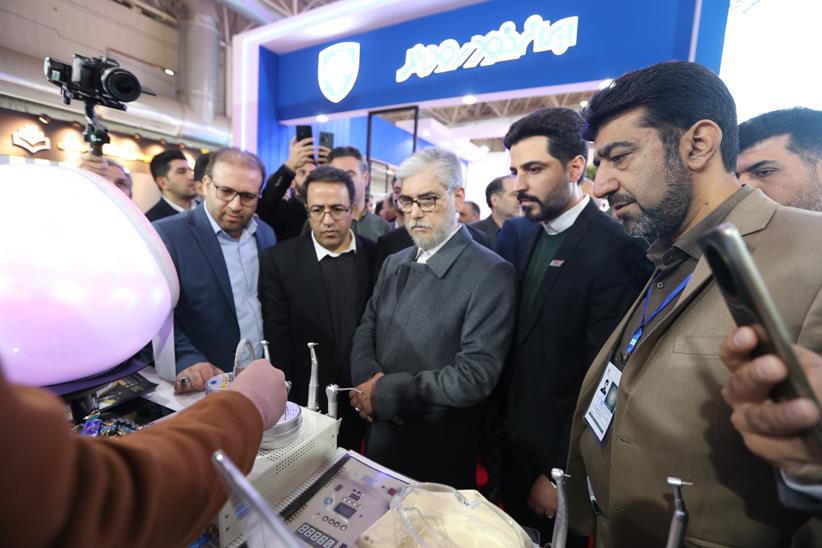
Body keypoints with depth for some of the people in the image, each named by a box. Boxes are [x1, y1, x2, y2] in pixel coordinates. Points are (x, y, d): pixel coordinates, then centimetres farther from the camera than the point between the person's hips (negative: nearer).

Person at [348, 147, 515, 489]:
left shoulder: (491, 274, -18)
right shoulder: (394, 263, 5)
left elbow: (476, 375, -23)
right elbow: (366, 331, 6)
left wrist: (387, 391, -20)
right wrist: (368, 377, -15)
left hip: (439, 454, -6)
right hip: (378, 438, 6)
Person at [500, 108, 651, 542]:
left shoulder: (616, 249, -21)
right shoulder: (530, 237, 2)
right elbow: (522, 341, 4)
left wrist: (561, 473, -15)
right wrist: (503, 420, 4)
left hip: (563, 453, -6)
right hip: (516, 441, 7)